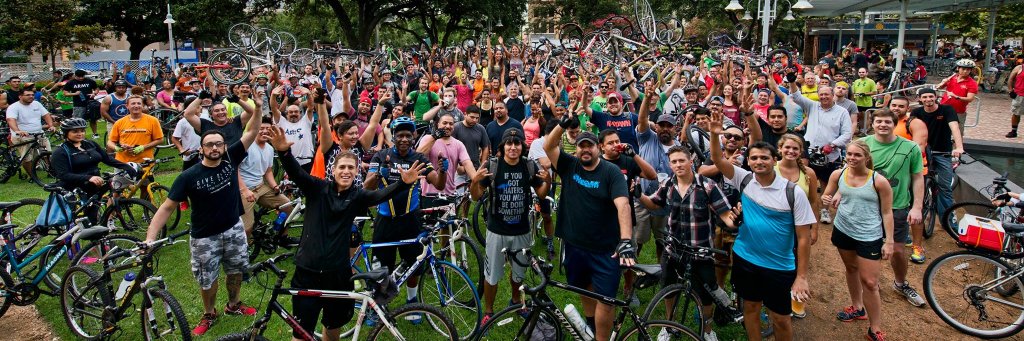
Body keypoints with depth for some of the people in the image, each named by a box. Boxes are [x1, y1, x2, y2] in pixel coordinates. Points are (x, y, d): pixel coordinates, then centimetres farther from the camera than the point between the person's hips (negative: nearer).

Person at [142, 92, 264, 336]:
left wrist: (256, 109, -33)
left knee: (235, 270, 19)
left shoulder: (231, 158, -11)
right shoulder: (189, 176, -18)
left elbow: (252, 131, -16)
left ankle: (233, 305, 44)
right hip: (204, 237, -2)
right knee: (208, 280, 11)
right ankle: (209, 314, 37)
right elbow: (167, 207, -15)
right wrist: (150, 238, -24)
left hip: (234, 229, 3)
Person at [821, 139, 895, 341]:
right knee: (851, 268, 23)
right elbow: (826, 197, 7)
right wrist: (826, 200, -18)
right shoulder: (838, 175, -7)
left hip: (869, 237, -4)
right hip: (843, 231, 4)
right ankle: (857, 308, 46)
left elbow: (887, 213, -8)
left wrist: (889, 241, -9)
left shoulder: (879, 181, -16)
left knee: (869, 283, -2)